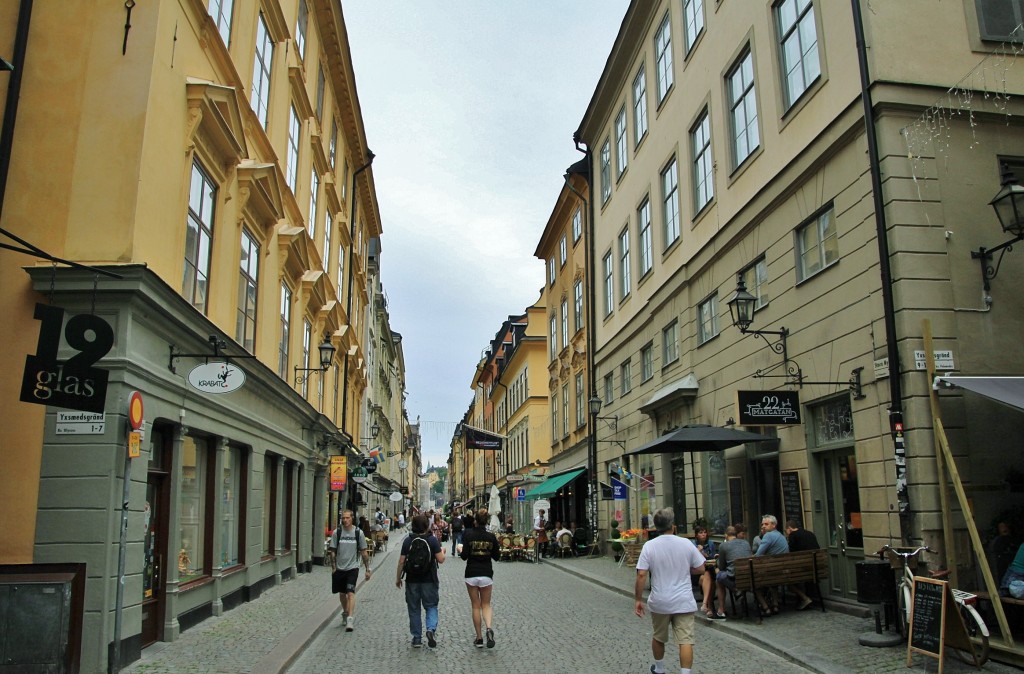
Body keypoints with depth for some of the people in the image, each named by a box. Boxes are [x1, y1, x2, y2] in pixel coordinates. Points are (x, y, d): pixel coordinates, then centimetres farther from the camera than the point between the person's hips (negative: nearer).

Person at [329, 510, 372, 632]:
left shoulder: (358, 532, -5)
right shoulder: (337, 532, -3)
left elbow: (364, 552, 2)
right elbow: (333, 551, 3)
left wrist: (367, 569, 2)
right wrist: (333, 567, -4)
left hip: (352, 568, -3)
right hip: (339, 568, 3)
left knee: (350, 593, -16)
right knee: (342, 594, 16)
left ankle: (350, 619, -19)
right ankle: (345, 613, 38)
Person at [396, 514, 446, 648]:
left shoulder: (408, 541, -2)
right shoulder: (432, 540, -7)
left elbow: (401, 561, -1)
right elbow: (440, 560, -9)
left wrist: (398, 578, 10)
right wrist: (442, 551, 12)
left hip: (412, 580, 1)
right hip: (429, 580, -1)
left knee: (414, 609, 11)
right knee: (431, 606, 12)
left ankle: (416, 638, 15)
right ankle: (431, 629, -11)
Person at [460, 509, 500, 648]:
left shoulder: (469, 535, -8)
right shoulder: (491, 536, -3)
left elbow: (464, 556, -11)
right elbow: (496, 556, 3)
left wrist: (460, 551, 10)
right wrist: (497, 550, 22)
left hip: (471, 574, -1)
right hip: (486, 574, 1)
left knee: (476, 606, 9)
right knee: (486, 604, 12)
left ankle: (479, 638, 11)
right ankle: (489, 628, -15)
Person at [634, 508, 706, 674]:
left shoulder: (649, 546, -10)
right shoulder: (686, 543, -6)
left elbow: (641, 575, -13)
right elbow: (700, 569, 1)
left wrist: (638, 599, -5)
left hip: (659, 602, 1)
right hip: (684, 602, -1)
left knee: (658, 638, 20)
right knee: (685, 640, 1)